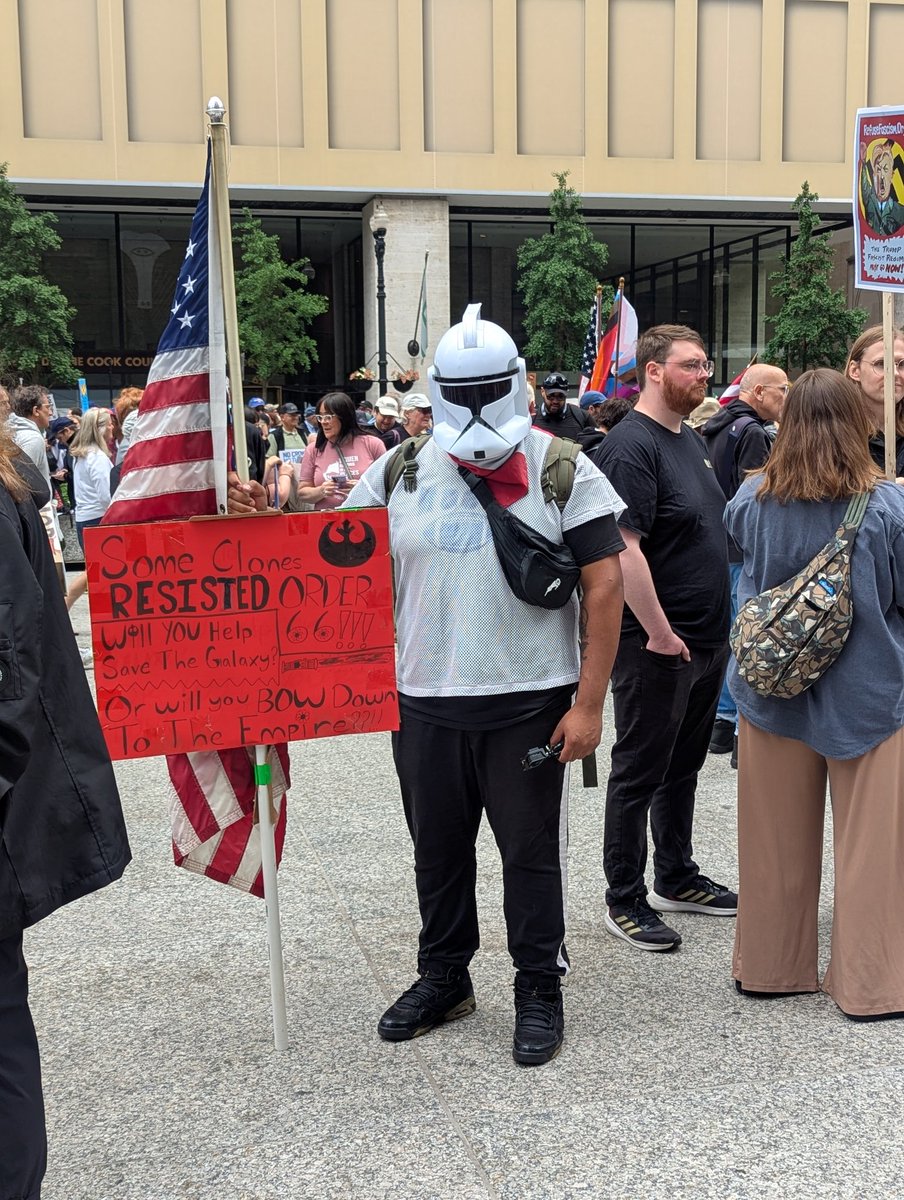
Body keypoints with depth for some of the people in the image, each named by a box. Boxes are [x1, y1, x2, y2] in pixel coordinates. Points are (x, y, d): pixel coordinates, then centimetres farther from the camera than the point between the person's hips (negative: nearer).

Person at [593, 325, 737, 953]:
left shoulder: (692, 439, 13)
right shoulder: (631, 446, -17)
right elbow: (623, 549, -24)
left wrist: (719, 623, 18)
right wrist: (660, 632, -21)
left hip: (708, 638, 9)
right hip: (657, 643, -9)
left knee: (684, 766, 20)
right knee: (640, 772, 3)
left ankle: (677, 878, 34)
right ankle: (626, 901, 15)